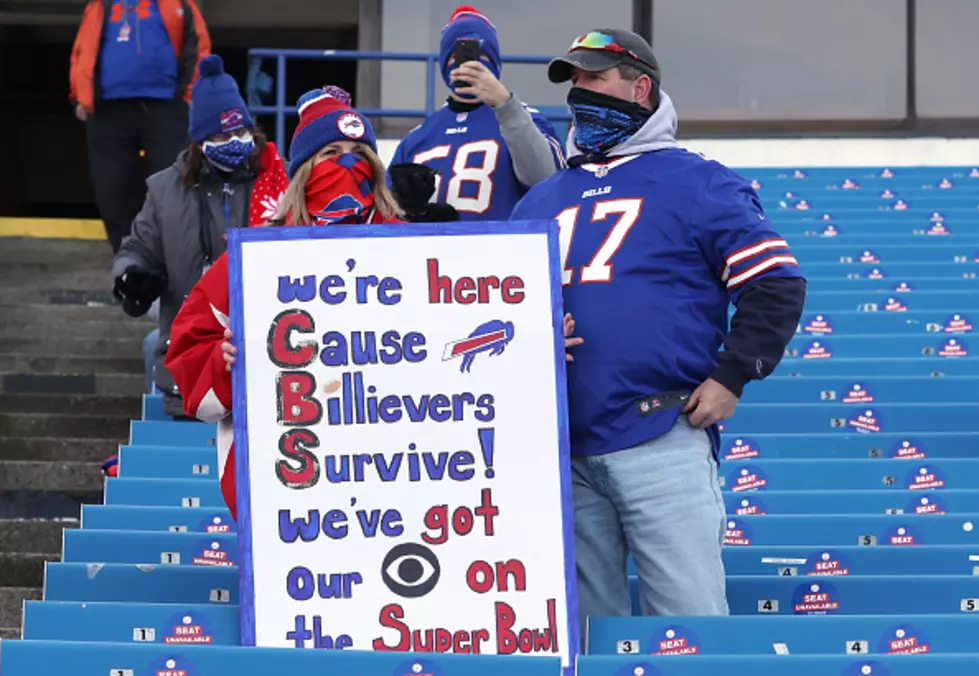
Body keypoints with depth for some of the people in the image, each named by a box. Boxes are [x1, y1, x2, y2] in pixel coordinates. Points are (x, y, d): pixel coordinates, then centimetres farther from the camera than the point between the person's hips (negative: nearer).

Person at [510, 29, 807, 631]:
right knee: (585, 627, 9)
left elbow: (777, 283, -1)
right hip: (564, 454, 5)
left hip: (663, 443, -5)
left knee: (690, 618, -7)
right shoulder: (541, 201, 20)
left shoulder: (694, 181, 4)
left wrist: (730, 378, -7)